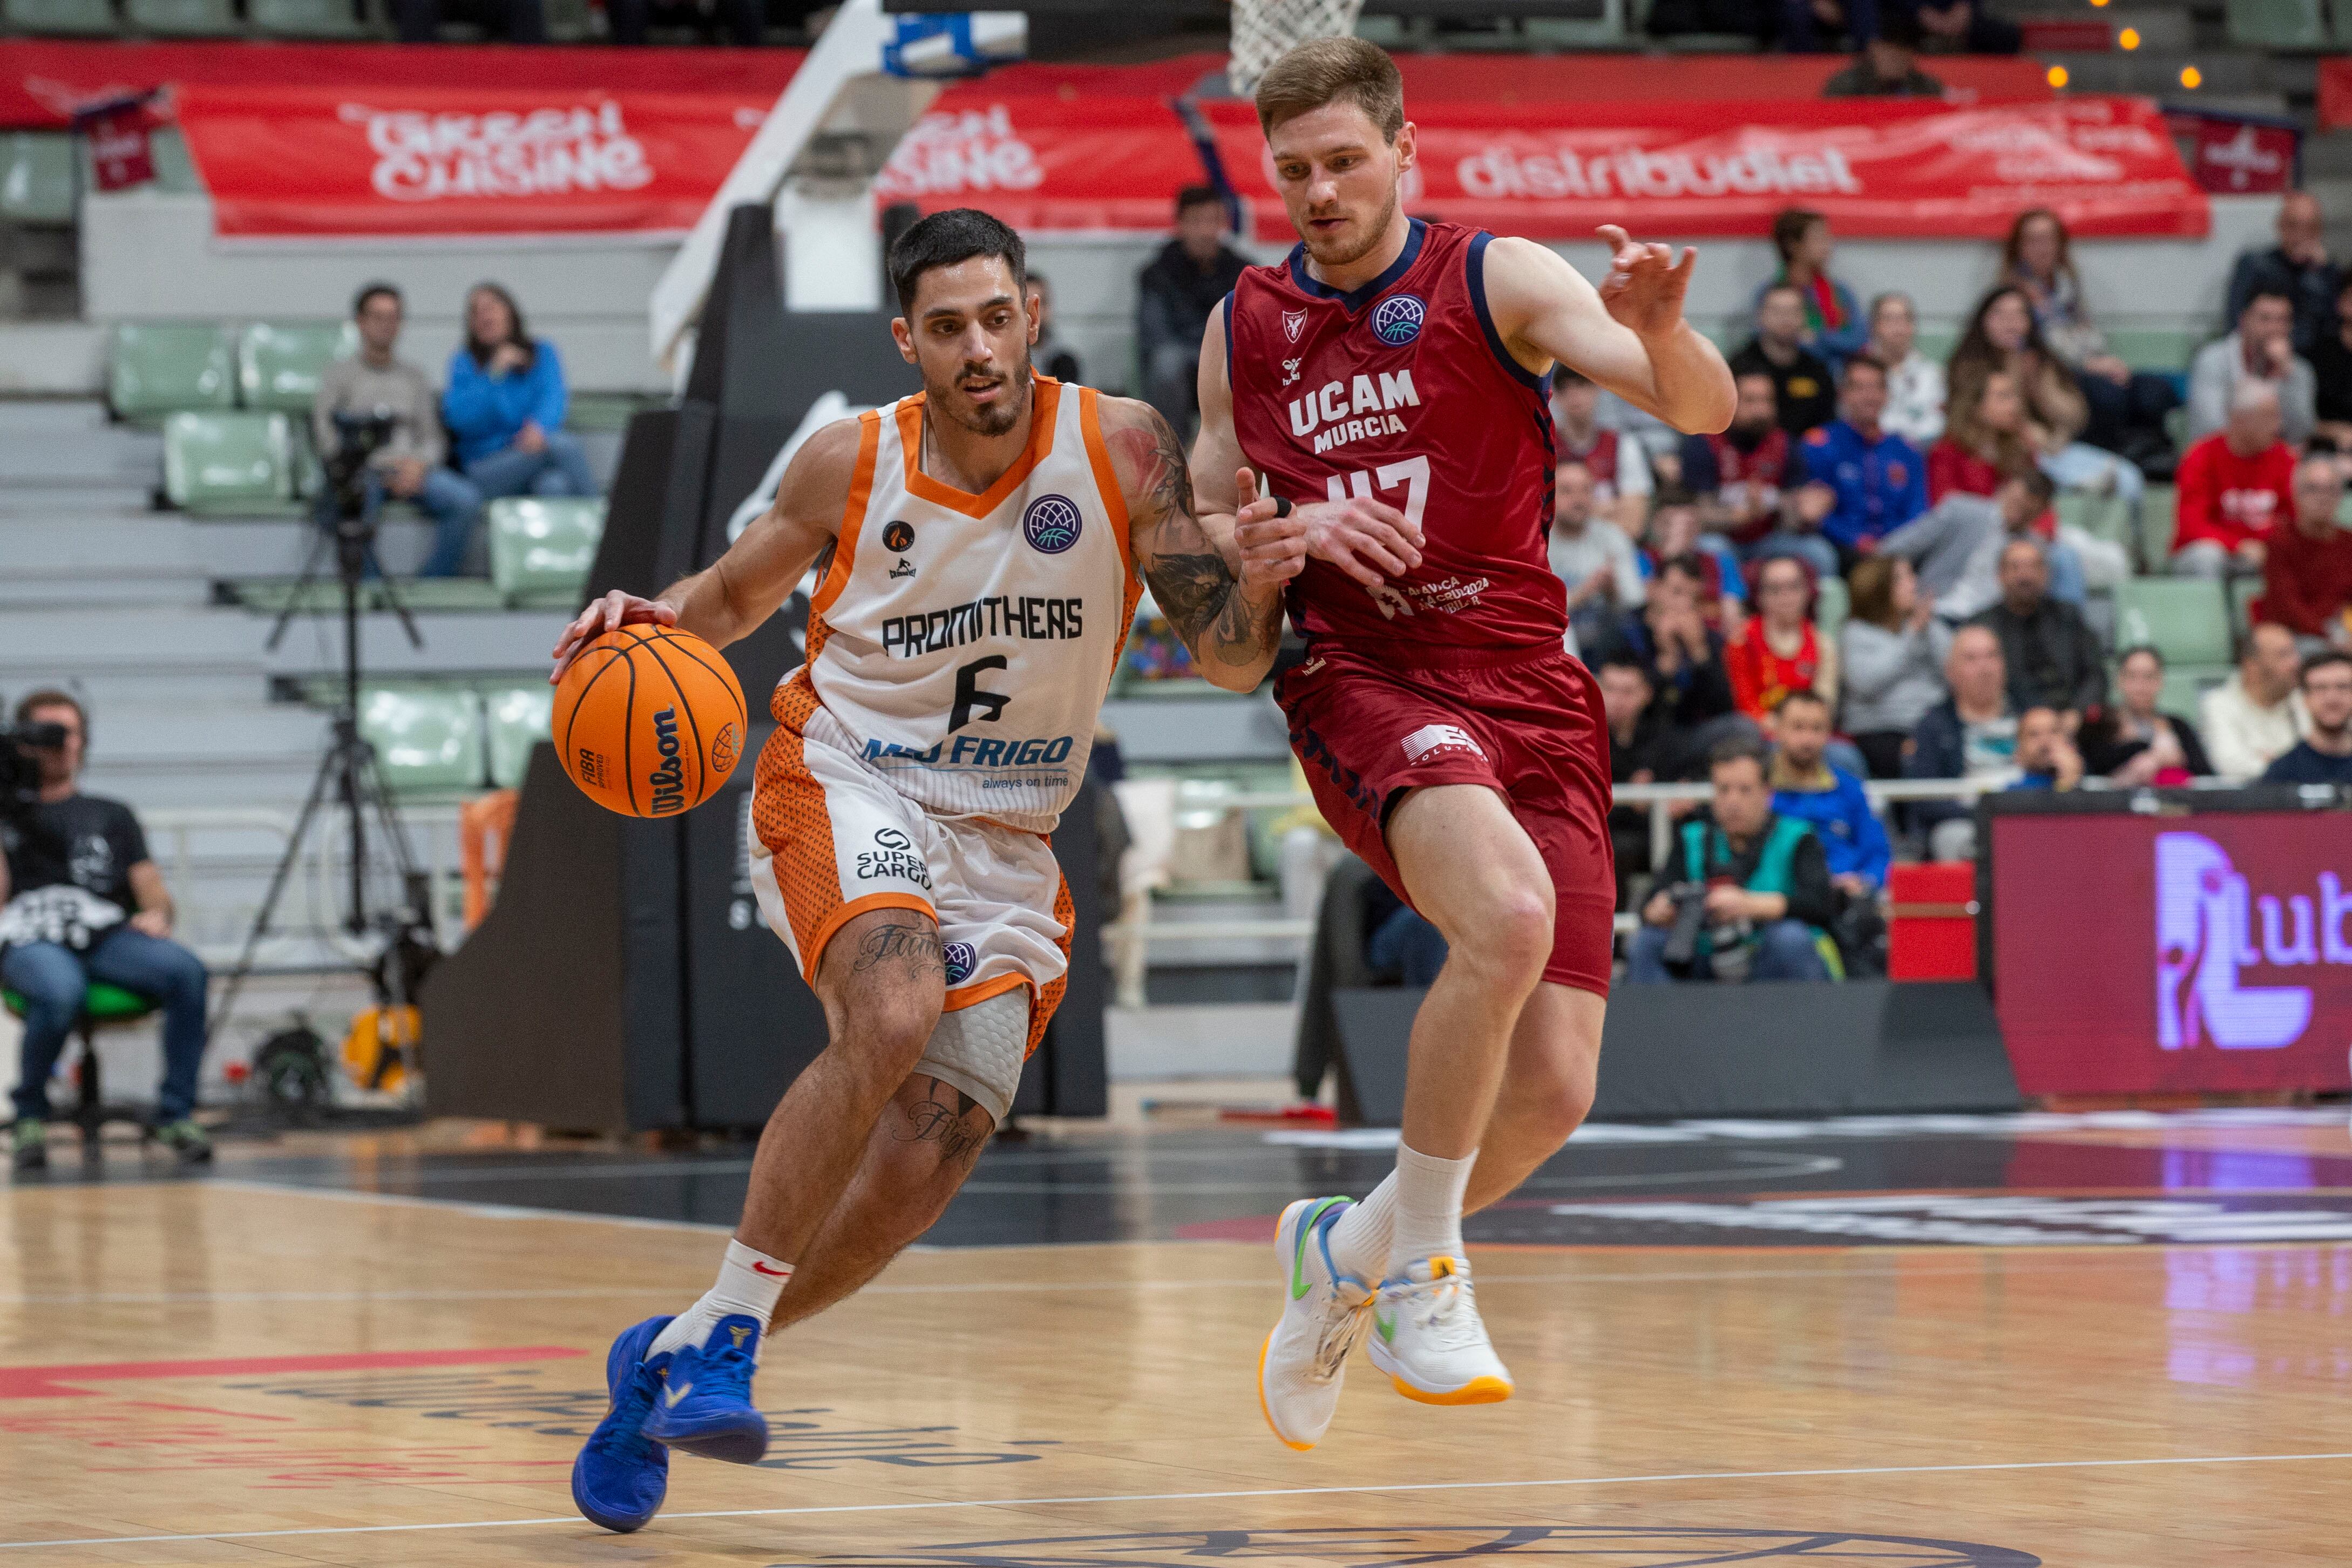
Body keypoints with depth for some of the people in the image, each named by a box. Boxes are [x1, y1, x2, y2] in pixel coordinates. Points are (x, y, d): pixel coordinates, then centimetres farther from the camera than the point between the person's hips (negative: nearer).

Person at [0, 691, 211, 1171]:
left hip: (106, 934, 3)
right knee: (60, 992, -41)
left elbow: (153, 890, 19)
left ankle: (175, 1114, -22)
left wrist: (157, 913, -4)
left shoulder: (112, 816, 29)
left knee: (185, 970, -31)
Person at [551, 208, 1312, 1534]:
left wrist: (1257, 579, -31)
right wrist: (656, 621, -14)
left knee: (923, 1172, -3)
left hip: (1008, 846, 3)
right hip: (846, 791, -3)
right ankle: (724, 1328, -22)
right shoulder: (853, 465, -10)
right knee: (893, 1018, -34)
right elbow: (737, 595, 9)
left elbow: (1230, 663, -9)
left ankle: (677, 1358, 19)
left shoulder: (1121, 448, -10)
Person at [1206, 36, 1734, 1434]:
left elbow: (1705, 409, -11)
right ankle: (1425, 1267, -19)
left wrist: (1659, 331, -35)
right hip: (1365, 682, -1)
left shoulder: (1498, 281, 0)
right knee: (1510, 916, -34)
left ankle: (1352, 1246, 25)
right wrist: (1289, 535, -4)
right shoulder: (1246, 331, 10)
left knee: (1553, 1094, -4)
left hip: (1528, 691, 1)